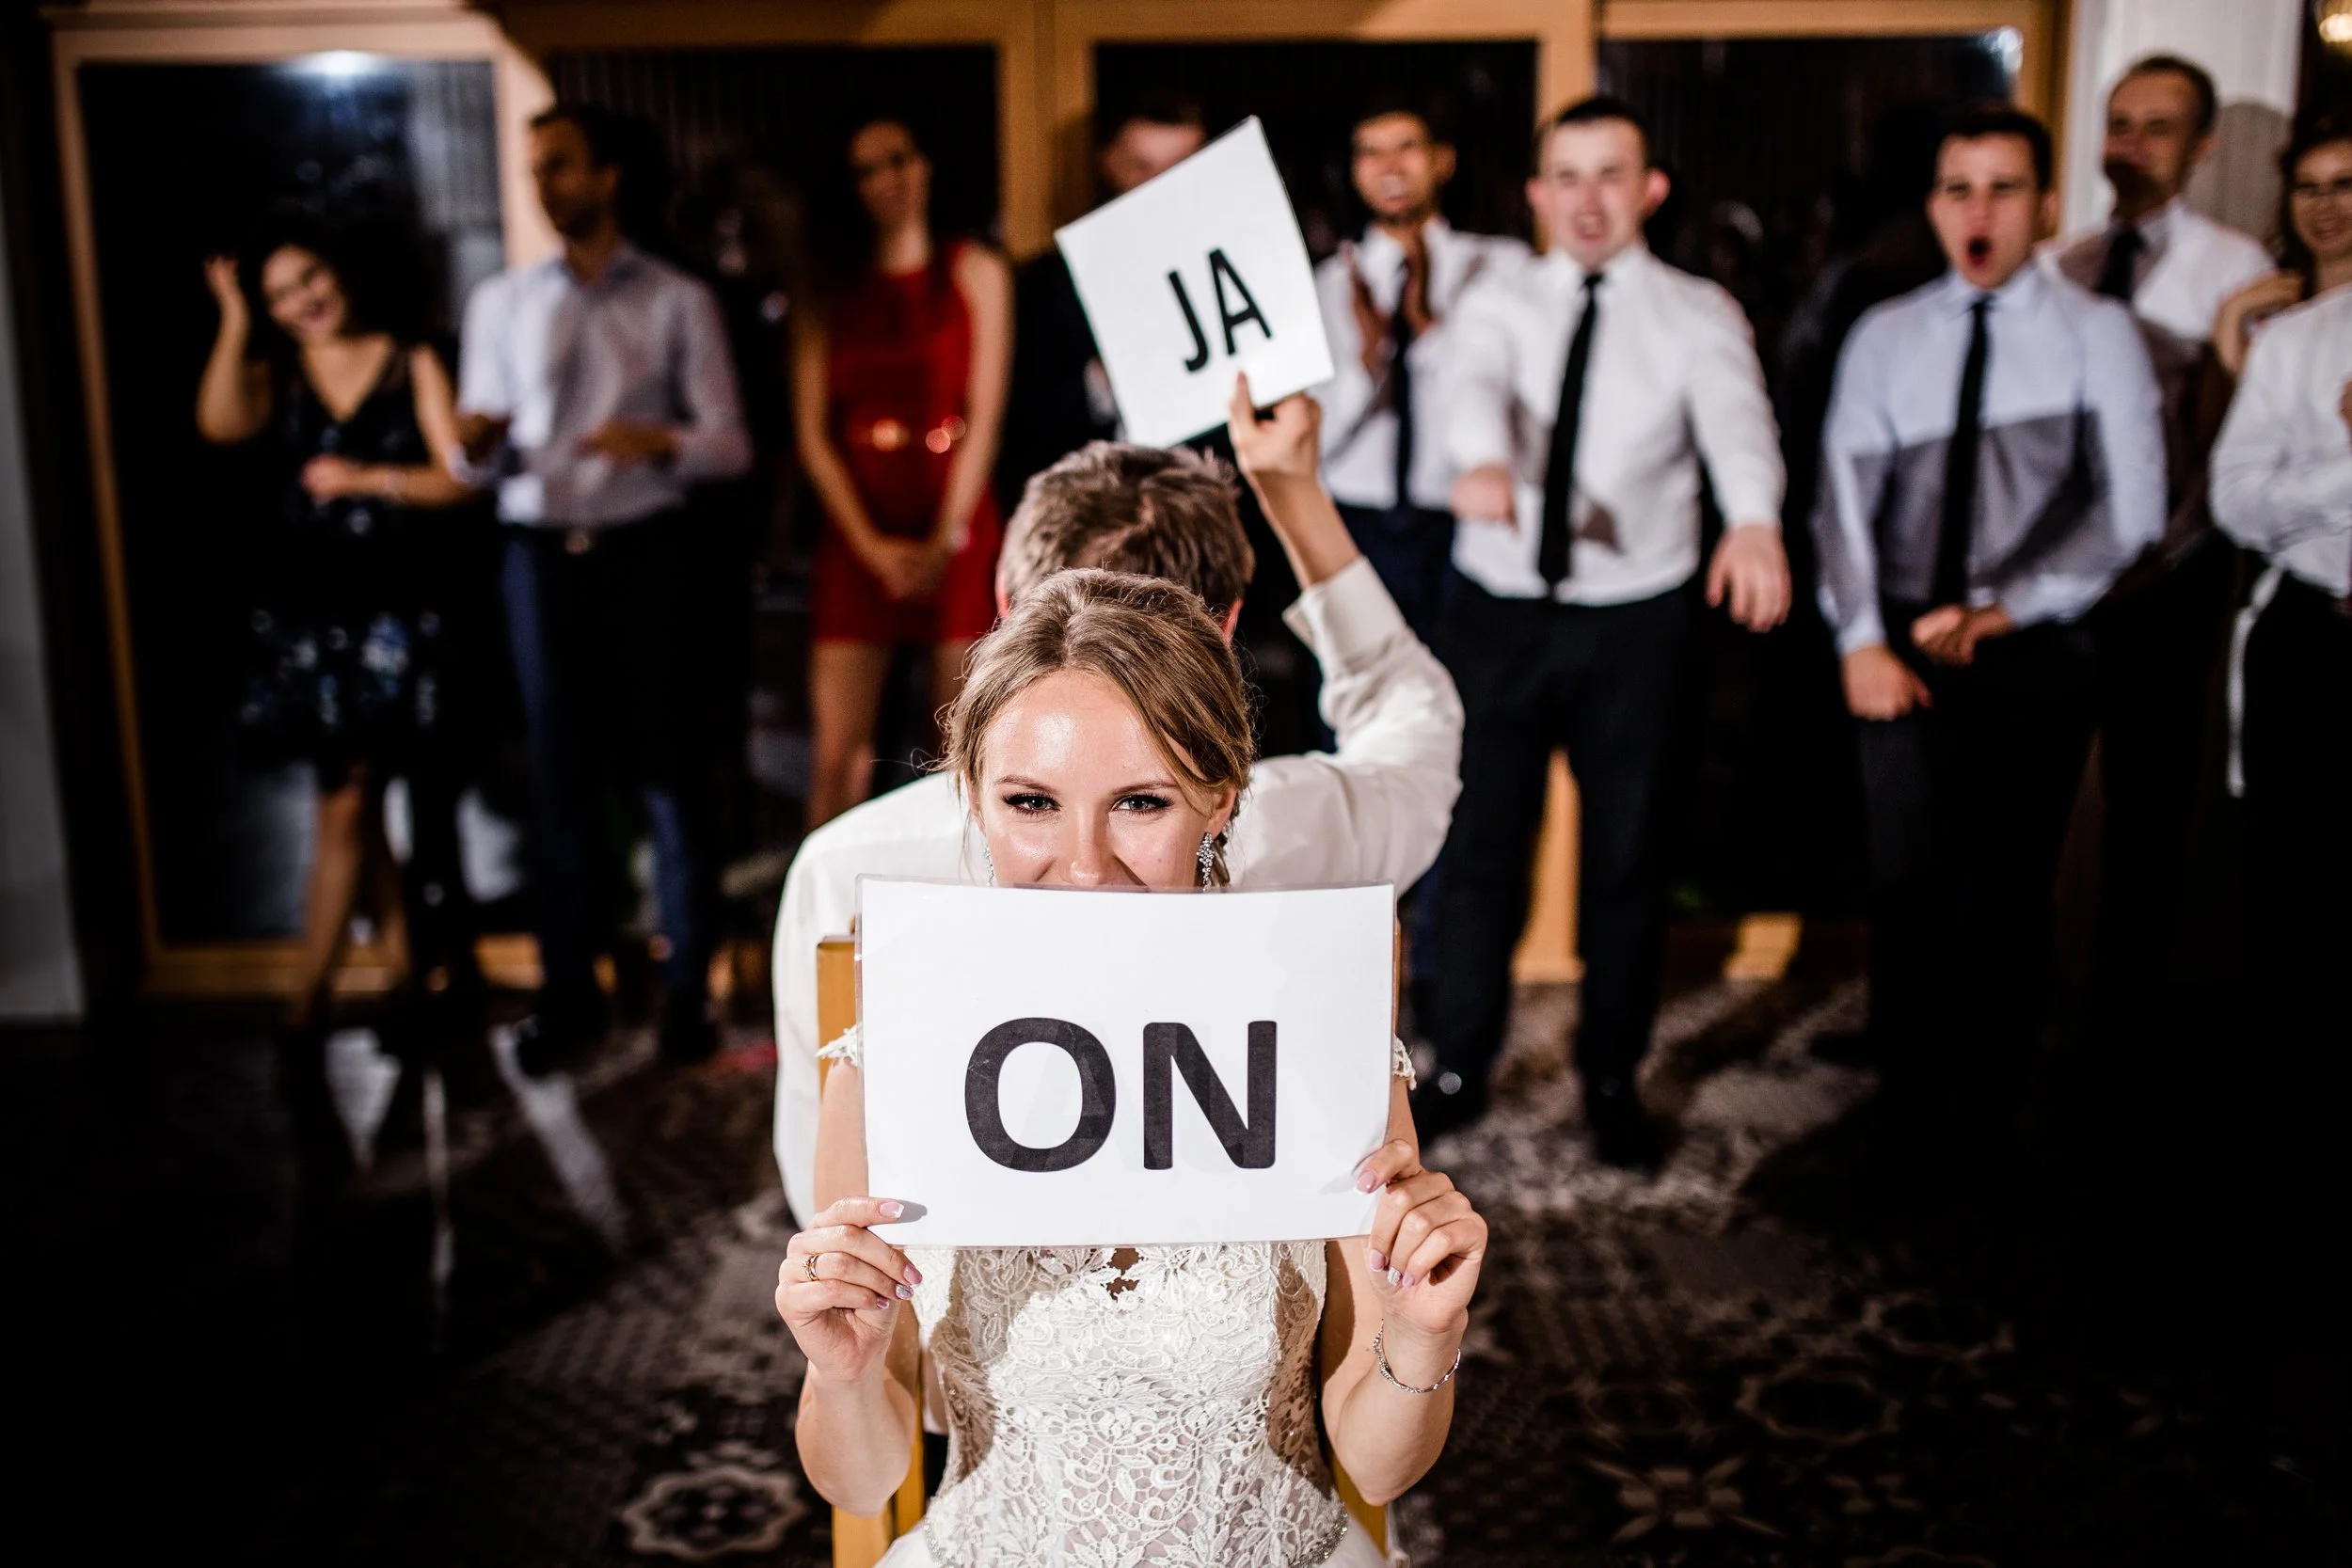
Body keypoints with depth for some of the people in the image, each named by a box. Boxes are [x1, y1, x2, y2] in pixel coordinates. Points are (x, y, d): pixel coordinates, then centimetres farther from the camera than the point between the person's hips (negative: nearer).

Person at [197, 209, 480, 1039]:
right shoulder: (278, 372, 9)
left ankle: (306, 994, 9)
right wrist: (234, 320, -10)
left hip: (399, 608, -3)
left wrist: (366, 479, -14)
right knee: (348, 792, 8)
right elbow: (219, 422, -12)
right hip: (309, 606, 3)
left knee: (347, 801, 0)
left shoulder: (412, 365, 2)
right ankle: (409, 938, 23)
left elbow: (459, 478, -5)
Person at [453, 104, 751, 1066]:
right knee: (557, 771, 4)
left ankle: (687, 985, 7)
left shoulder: (677, 302, 6)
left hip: (642, 549, -2)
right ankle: (567, 988, 12)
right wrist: (477, 445, -11)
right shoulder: (500, 304, 14)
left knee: (666, 765, -2)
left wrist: (662, 441, -21)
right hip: (539, 552, 2)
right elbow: (479, 462, 12)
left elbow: (730, 445, 0)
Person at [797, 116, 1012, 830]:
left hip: (957, 534, -1)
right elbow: (812, 435, 4)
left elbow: (984, 417, 1)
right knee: (838, 755, -5)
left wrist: (944, 540, -7)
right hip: (857, 540, 1)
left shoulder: (976, 274, 9)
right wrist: (872, 547, -7)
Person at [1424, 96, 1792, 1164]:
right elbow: (1473, 384, -19)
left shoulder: (1696, 314, -1)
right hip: (1499, 611, 1)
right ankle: (1459, 1070, 26)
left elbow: (1735, 414, -22)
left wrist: (1754, 519, -44)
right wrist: (1483, 461, -44)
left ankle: (1612, 1081, 28)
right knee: (1480, 848, 8)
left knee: (1625, 858, 10)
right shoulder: (1500, 300, 3)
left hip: (1633, 620, 0)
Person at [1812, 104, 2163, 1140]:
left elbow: (2129, 511, -5)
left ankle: (1986, 1106, 20)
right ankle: (1907, 1092, 20)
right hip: (1902, 646, 2)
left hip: (2031, 651, -1)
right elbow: (1847, 495, 1)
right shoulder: (1885, 337, 7)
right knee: (1905, 872, 3)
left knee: (2008, 887, 4)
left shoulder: (2095, 334, 1)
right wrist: (1863, 642, -11)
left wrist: (2001, 611, -13)